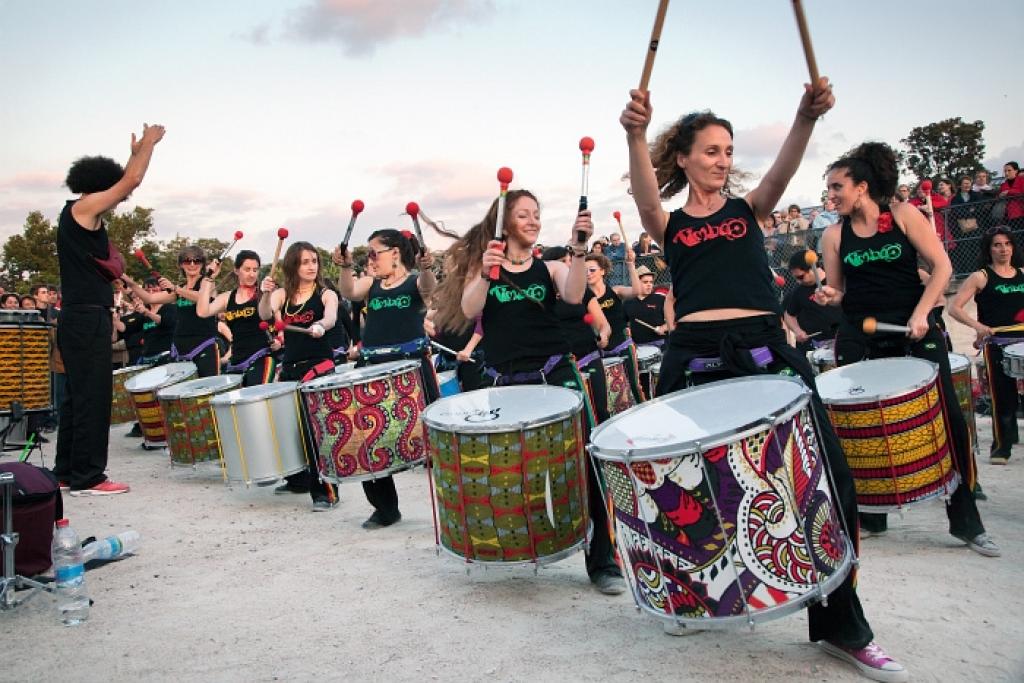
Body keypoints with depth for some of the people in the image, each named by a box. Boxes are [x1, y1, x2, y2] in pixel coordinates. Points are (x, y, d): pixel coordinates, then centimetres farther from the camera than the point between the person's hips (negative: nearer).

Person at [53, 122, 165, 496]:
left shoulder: (83, 215, 18)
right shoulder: (82, 208, -8)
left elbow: (124, 183, 31)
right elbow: (131, 181, -11)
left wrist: (138, 151, 31)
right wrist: (149, 142, 2)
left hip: (81, 319, 10)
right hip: (87, 318, -10)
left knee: (78, 395, 13)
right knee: (93, 396, -8)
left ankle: (66, 471, 20)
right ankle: (86, 478, -4)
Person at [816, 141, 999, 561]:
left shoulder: (904, 215, -1)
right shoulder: (834, 235, 4)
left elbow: (941, 266, -4)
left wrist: (921, 313, -15)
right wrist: (830, 296, -14)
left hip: (913, 330, -1)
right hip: (859, 338, 2)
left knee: (948, 419, -4)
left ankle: (966, 522, 10)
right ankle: (869, 516, 19)